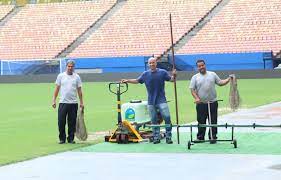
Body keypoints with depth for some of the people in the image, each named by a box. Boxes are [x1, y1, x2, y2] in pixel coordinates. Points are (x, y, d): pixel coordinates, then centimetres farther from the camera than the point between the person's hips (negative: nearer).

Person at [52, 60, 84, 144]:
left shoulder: (77, 77, 6)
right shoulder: (61, 76, 5)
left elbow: (79, 90, 8)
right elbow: (57, 89, 7)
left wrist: (81, 102, 4)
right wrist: (54, 100, 0)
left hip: (73, 103, 1)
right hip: (63, 102, -1)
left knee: (72, 122, 3)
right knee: (61, 121, -3)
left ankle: (71, 139, 12)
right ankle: (62, 138, 7)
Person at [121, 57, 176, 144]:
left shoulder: (163, 72, 1)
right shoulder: (145, 74, 7)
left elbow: (171, 79, 3)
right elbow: (137, 81, 18)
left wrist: (173, 75, -18)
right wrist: (127, 81, 9)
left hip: (161, 100, -2)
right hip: (151, 102, 2)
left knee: (167, 117, -11)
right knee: (154, 120, 6)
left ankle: (168, 137, -3)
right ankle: (156, 138, 14)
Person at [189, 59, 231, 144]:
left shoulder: (212, 74, 10)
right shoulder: (195, 77, 4)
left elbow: (220, 82, 12)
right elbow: (192, 89, -1)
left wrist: (228, 79, -1)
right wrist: (196, 98, -15)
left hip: (212, 102, 1)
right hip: (201, 103, -1)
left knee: (213, 121, 2)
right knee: (201, 121, 5)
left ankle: (213, 137, 9)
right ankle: (200, 137, 14)